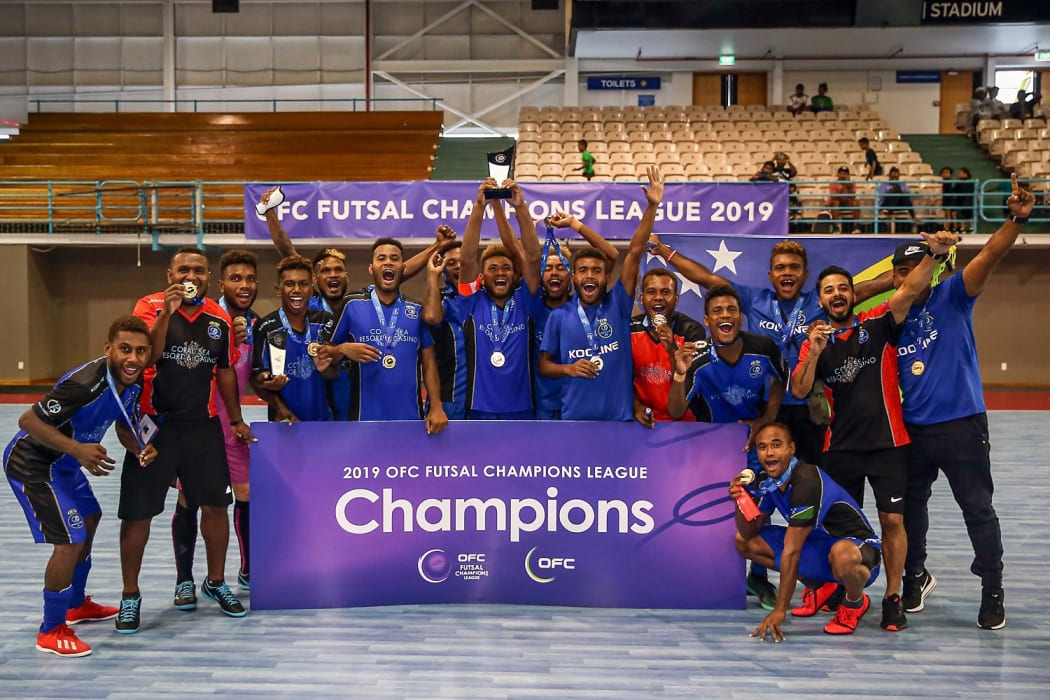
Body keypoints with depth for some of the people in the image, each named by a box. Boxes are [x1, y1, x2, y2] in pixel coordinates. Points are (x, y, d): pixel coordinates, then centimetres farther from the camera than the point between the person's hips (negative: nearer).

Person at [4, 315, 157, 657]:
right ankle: (51, 631, 8)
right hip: (32, 465, -10)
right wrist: (78, 449, -40)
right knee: (70, 541, -12)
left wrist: (141, 449, -15)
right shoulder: (85, 383, -34)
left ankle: (77, 604, 46)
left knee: (89, 519, 26)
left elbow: (125, 428, 6)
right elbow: (28, 420, -30)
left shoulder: (132, 383, -7)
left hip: (63, 463, 10)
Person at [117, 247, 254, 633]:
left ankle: (215, 582, 25)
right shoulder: (150, 306, -7)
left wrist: (236, 419, 17)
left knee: (216, 503, 6)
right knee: (138, 511, 1)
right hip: (153, 424, -3)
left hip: (203, 424, 3)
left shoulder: (220, 317, 5)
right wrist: (168, 311, -30)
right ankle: (130, 596, 16)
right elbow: (146, 355, -22)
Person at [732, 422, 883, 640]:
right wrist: (740, 502, -22)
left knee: (841, 554, -43)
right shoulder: (766, 480, -6)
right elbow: (749, 533, -2)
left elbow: (791, 552, -30)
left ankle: (855, 602, -6)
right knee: (743, 542, -1)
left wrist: (780, 611, -28)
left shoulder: (807, 481, -30)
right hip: (816, 545, 8)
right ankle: (821, 587, 10)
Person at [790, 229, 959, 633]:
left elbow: (910, 290, -17)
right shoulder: (815, 341, 5)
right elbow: (799, 391, -5)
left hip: (887, 441, -2)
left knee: (892, 520, -2)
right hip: (840, 446, 2)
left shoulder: (878, 326, -1)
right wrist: (815, 352, -19)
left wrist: (934, 254, -33)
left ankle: (893, 599, 8)